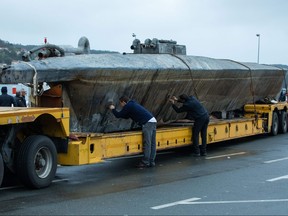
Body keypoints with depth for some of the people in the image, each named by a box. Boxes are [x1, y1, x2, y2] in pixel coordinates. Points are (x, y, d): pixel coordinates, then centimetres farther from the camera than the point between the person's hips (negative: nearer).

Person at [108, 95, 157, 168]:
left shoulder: (128, 106, -2)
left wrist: (113, 109, 21)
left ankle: (145, 162, -3)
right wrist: (115, 111, 32)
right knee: (152, 144, 9)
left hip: (147, 123, -9)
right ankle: (151, 162, 12)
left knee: (147, 144, -6)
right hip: (153, 121, 9)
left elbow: (118, 115, 3)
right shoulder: (133, 104, 28)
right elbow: (126, 116, 36)